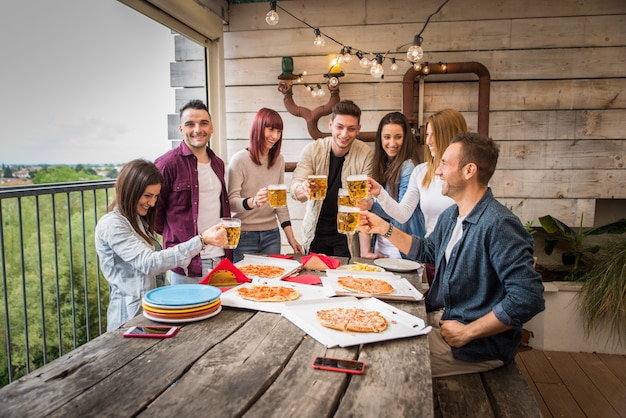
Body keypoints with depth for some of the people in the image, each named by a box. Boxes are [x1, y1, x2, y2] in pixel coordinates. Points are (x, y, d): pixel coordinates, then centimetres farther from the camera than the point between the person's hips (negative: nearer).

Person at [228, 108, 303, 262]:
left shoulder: (278, 160, 5)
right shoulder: (239, 160, -10)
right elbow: (231, 202, -15)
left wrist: (291, 236, 6)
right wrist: (253, 202, -36)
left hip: (271, 234, 5)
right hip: (244, 236, -4)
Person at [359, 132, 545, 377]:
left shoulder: (499, 225, -24)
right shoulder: (451, 216, 7)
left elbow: (528, 298, -28)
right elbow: (426, 251, 25)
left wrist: (467, 332, -21)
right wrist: (385, 228, 15)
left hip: (481, 345, -8)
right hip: (436, 318, 9)